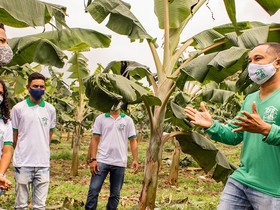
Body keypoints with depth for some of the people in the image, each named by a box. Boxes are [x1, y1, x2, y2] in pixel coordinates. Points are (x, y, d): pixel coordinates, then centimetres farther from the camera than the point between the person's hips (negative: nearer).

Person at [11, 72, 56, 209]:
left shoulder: (50, 109, 6)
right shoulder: (18, 108, -1)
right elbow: (14, 136, 6)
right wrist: (21, 154, 11)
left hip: (43, 164, 2)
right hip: (23, 163, -2)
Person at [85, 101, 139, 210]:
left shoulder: (127, 120, 7)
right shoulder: (100, 119, 6)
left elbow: (133, 141, 6)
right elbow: (95, 140, 4)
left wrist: (135, 160, -3)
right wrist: (93, 159, -5)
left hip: (119, 163, 1)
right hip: (102, 161, -1)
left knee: (115, 193, 9)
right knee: (94, 189, -4)